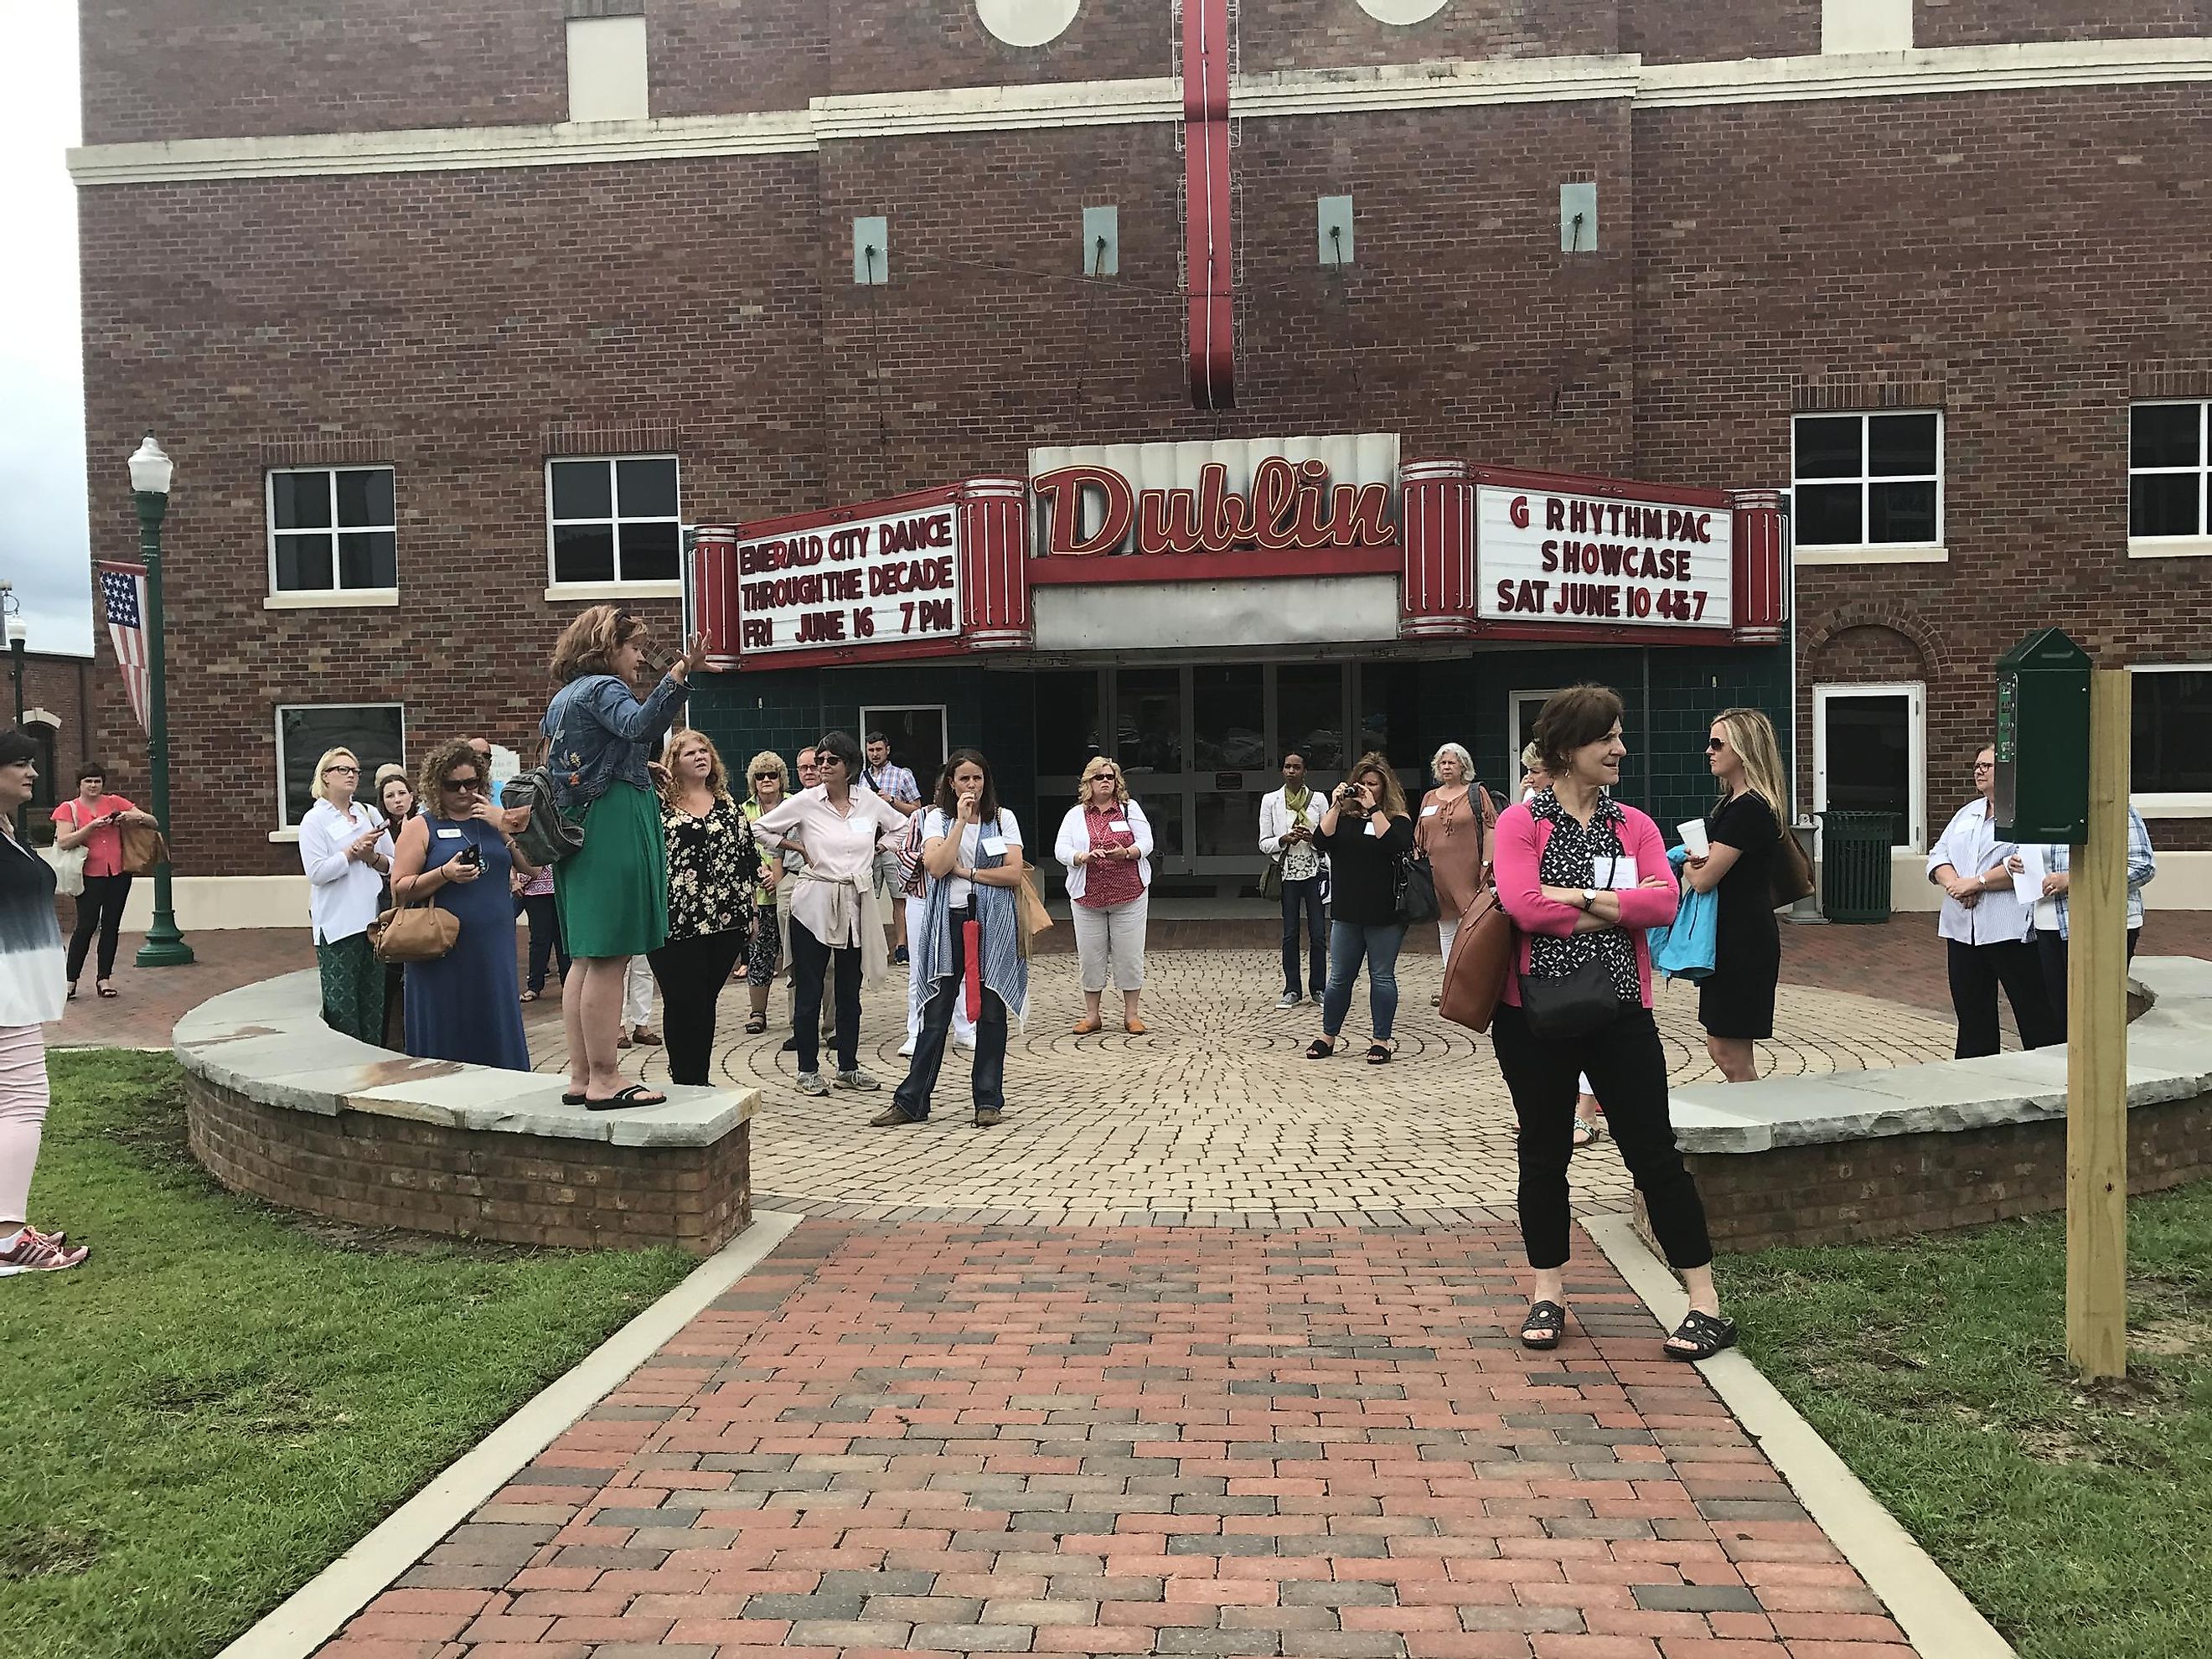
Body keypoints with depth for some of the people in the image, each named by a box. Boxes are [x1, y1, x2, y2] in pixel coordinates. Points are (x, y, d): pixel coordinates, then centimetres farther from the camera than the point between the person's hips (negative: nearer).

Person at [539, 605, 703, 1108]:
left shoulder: (564, 697, 20)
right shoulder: (603, 688, -9)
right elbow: (639, 725, -30)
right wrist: (679, 674, -40)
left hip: (579, 835, 10)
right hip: (614, 833, -10)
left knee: (589, 959, 10)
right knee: (610, 959, -9)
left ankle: (581, 1077, 12)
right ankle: (604, 1081, -9)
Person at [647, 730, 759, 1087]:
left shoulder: (728, 806, 13)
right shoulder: (658, 804, 1)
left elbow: (749, 856, 17)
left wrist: (748, 911, 15)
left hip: (724, 922, 4)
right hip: (675, 923, -3)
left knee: (706, 1002, 9)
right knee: (684, 1003, -2)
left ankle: (698, 1080, 17)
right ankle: (685, 1081, 7)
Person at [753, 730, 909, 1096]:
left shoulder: (869, 801, 3)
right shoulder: (805, 801, -5)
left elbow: (901, 826, 20)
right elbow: (761, 829, 2)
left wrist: (875, 850, 8)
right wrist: (797, 849, 0)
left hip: (856, 905, 3)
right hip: (815, 904, -3)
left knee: (849, 991, 11)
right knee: (809, 991, 1)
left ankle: (848, 1068, 20)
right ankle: (808, 1071, 9)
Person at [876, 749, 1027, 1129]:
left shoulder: (1003, 818, 7)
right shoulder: (938, 818, 6)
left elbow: (1014, 873, -3)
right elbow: (936, 866, -11)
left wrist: (967, 872, -8)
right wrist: (961, 820, -12)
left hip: (993, 923, 0)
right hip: (949, 922, 0)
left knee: (991, 1011, 3)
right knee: (935, 1012, 0)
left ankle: (989, 1100, 13)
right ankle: (911, 1101, 6)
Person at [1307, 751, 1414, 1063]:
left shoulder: (1398, 818, 0)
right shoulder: (1344, 815, 8)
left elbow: (1395, 845, -19)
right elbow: (1321, 841, -7)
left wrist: (1373, 809, -18)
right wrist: (1336, 806, -12)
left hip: (1385, 914, -3)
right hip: (1346, 911, 3)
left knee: (1382, 977, 4)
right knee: (1339, 977, 9)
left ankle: (1382, 1039, 13)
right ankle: (1327, 1036, 21)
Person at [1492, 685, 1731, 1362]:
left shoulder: (1634, 825, 7)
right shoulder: (1521, 822, -3)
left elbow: (1664, 901, -9)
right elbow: (1523, 906, -18)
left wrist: (1572, 898, -15)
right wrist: (1615, 908, -11)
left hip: (1621, 1010, 2)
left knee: (1654, 1153, 4)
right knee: (1544, 1153, 11)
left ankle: (1706, 1303, 12)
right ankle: (1548, 1292, 25)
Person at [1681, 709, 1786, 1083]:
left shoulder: (1749, 810, -19)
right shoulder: (1733, 802, 13)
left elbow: (1703, 879, -19)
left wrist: (1688, 864, 3)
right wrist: (1698, 859, -4)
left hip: (1744, 940, -10)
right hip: (1731, 936, 10)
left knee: (1733, 1057, -3)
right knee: (1720, 1047, 14)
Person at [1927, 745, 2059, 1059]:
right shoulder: (1967, 813, 20)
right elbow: (1938, 856, 13)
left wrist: (1976, 883, -17)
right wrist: (1954, 883, -7)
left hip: (2009, 929, -8)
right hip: (1962, 928, 8)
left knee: (2034, 1012, -1)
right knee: (1971, 1012, 12)